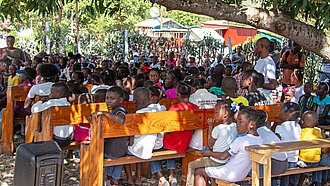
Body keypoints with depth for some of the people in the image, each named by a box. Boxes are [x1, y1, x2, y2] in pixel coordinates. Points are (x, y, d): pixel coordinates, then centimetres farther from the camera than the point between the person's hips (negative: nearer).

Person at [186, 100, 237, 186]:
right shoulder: (235, 127, -4)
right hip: (229, 160, 8)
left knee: (191, 165, 8)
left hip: (216, 162, -8)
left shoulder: (218, 128, -21)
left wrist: (211, 126, -3)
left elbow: (210, 144, -6)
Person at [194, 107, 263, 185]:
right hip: (243, 175, 9)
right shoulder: (260, 140, -3)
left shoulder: (240, 141, -26)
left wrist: (209, 152, 2)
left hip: (230, 175, -9)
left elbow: (223, 156, -15)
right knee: (213, 171, 30)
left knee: (198, 172, 4)